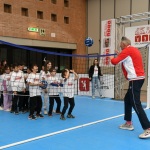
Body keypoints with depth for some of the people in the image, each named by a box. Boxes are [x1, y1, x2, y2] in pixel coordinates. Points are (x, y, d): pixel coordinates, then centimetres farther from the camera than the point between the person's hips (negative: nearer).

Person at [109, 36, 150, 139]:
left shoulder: (127, 50, -10)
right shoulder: (134, 50, 17)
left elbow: (115, 62, -12)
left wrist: (111, 58, 9)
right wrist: (120, 55, 22)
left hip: (135, 79, -10)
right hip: (138, 78, 10)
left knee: (136, 104, -13)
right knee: (127, 100, 17)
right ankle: (128, 123, 24)